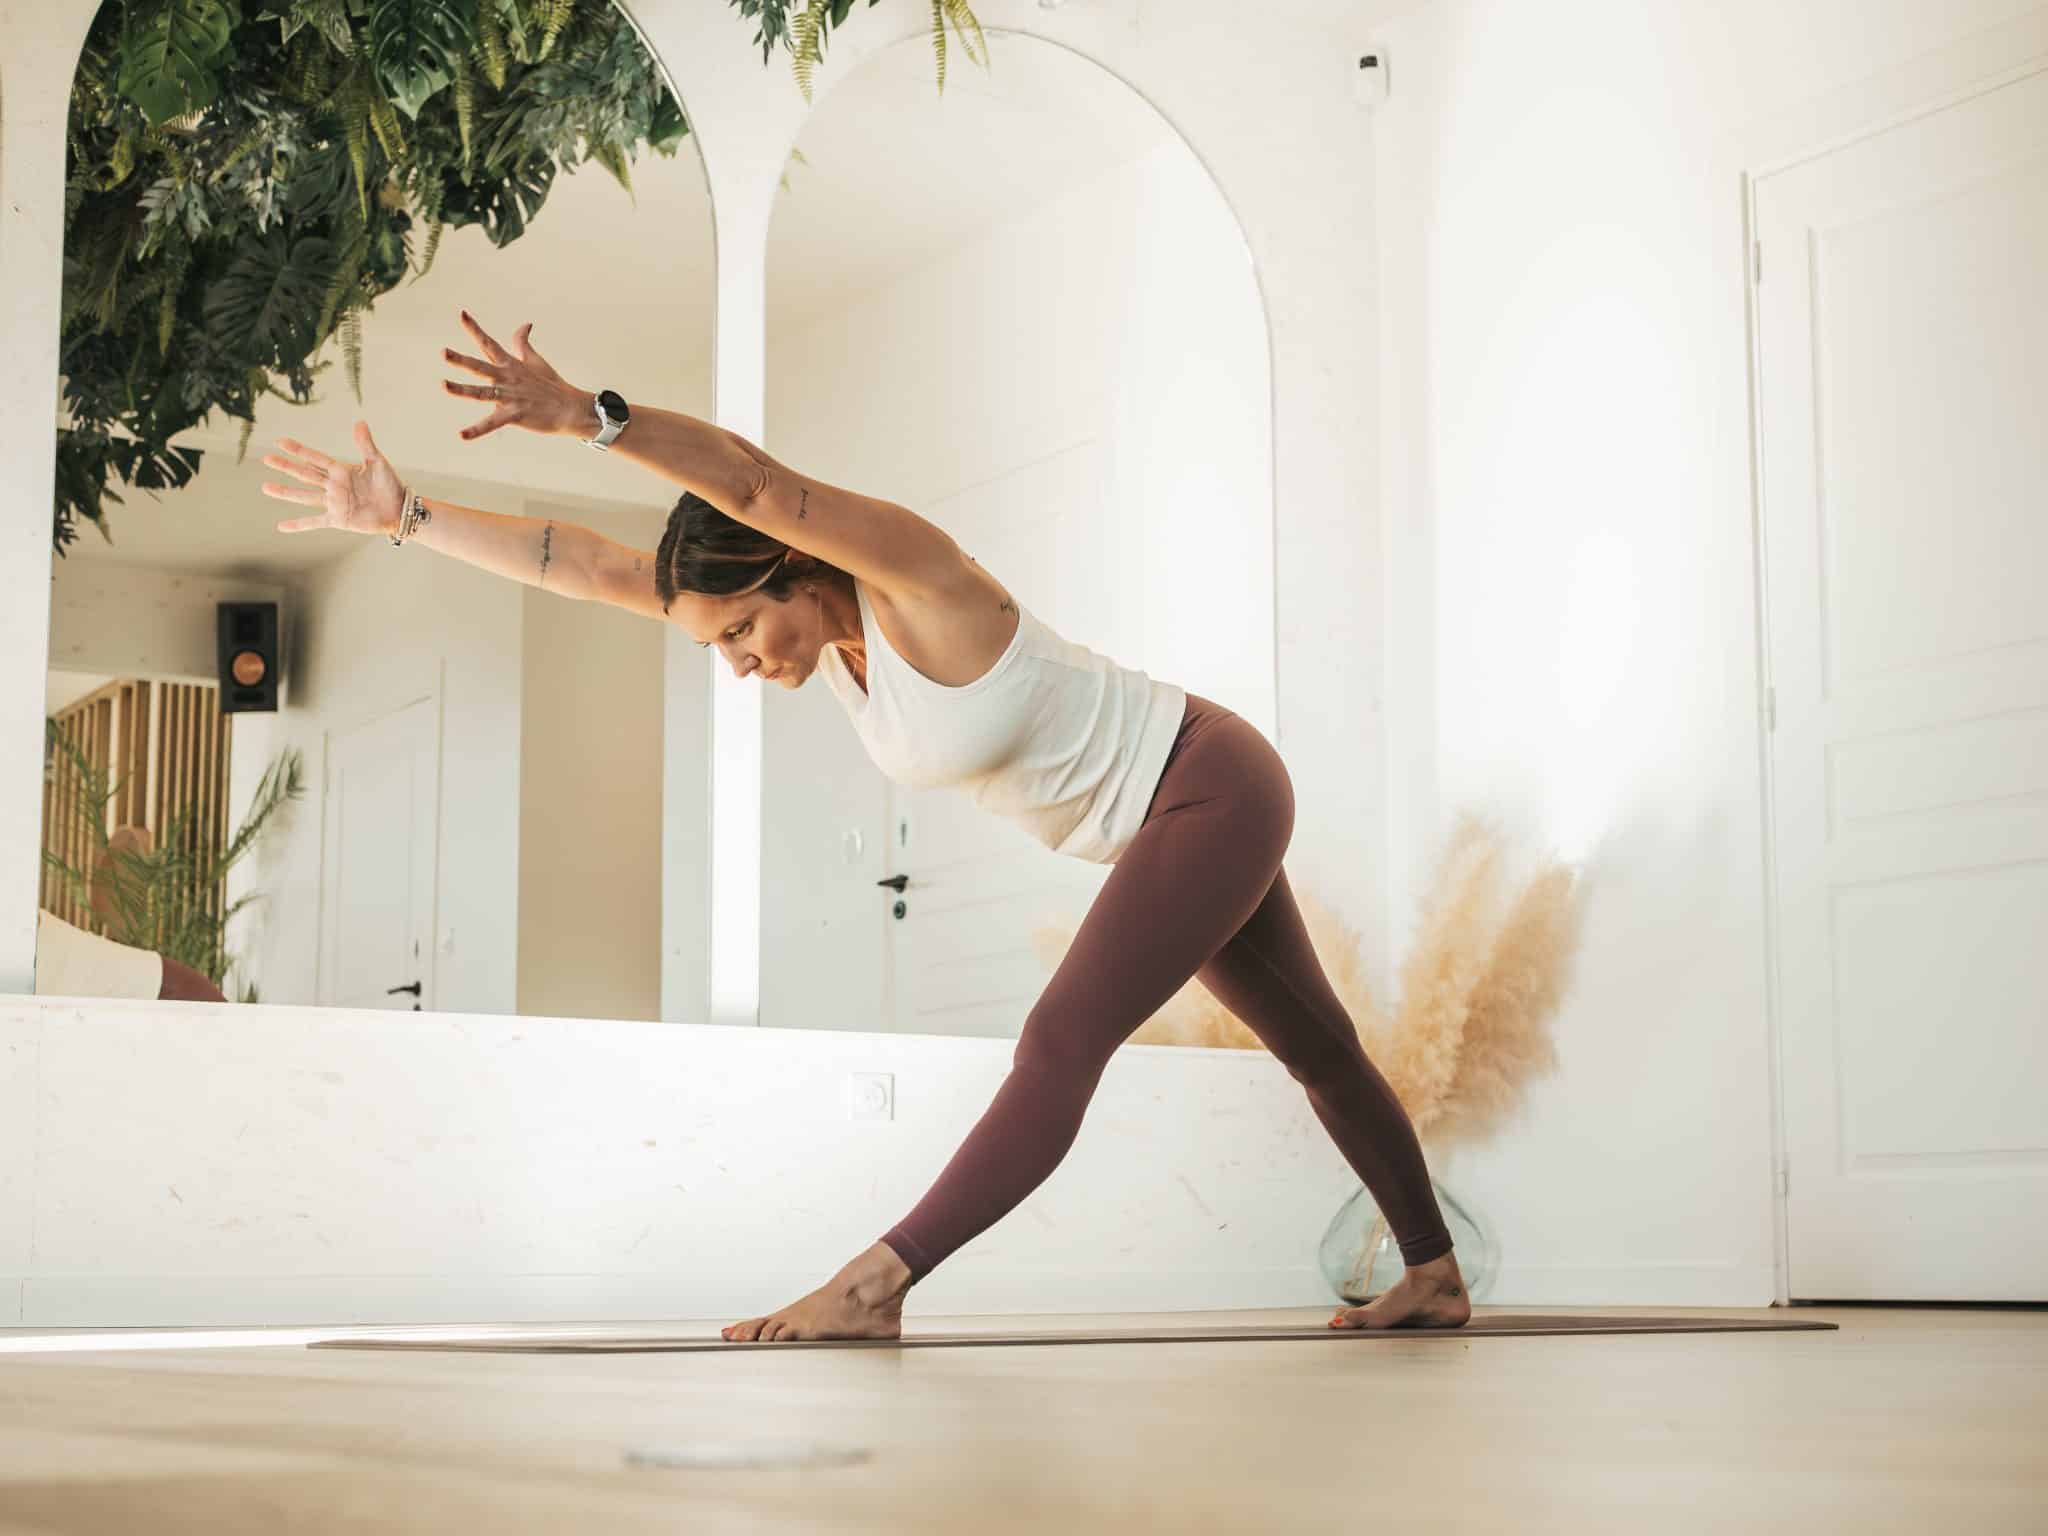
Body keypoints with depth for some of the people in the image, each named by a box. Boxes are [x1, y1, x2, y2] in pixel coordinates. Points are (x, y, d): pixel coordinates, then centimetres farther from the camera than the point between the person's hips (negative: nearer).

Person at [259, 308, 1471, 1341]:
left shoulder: (913, 567, -30)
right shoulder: (811, 606, -8)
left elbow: (751, 480, -49)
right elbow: (598, 565, -11)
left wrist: (591, 416, -62)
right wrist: (407, 514, -15)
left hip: (1217, 788, -10)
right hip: (1164, 817, 10)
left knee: (1062, 1047, -21)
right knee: (1316, 1048, 21)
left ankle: (872, 1288, -21)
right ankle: (1437, 1276, 36)